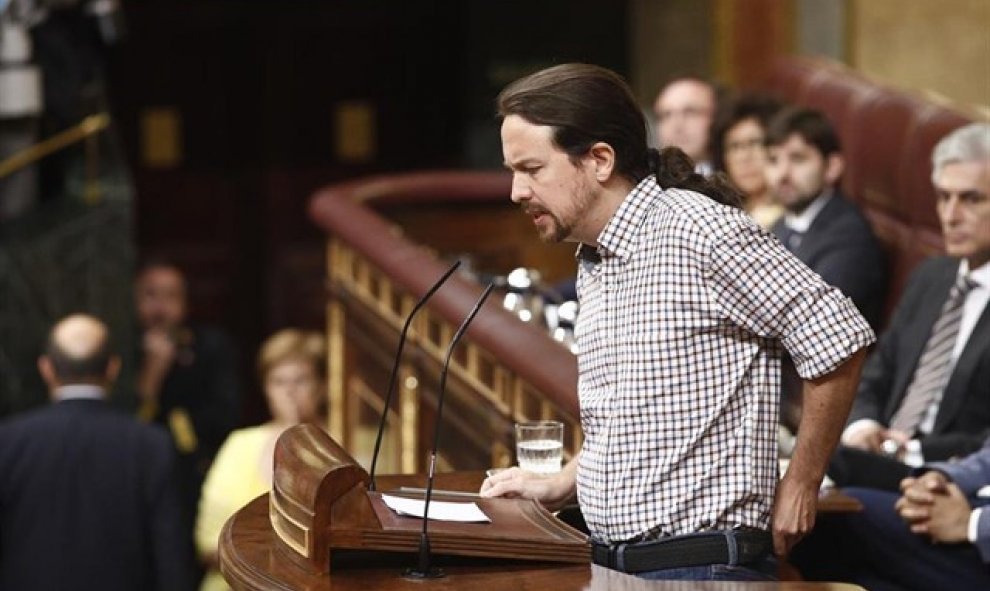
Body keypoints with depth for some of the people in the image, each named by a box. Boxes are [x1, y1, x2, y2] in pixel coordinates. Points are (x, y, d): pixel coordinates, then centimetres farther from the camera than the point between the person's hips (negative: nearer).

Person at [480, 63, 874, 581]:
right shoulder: (592, 262, 12)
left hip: (701, 567, -8)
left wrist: (801, 485, -12)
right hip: (611, 563, 8)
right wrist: (559, 486, 11)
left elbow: (837, 338, -17)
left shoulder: (697, 230, -16)